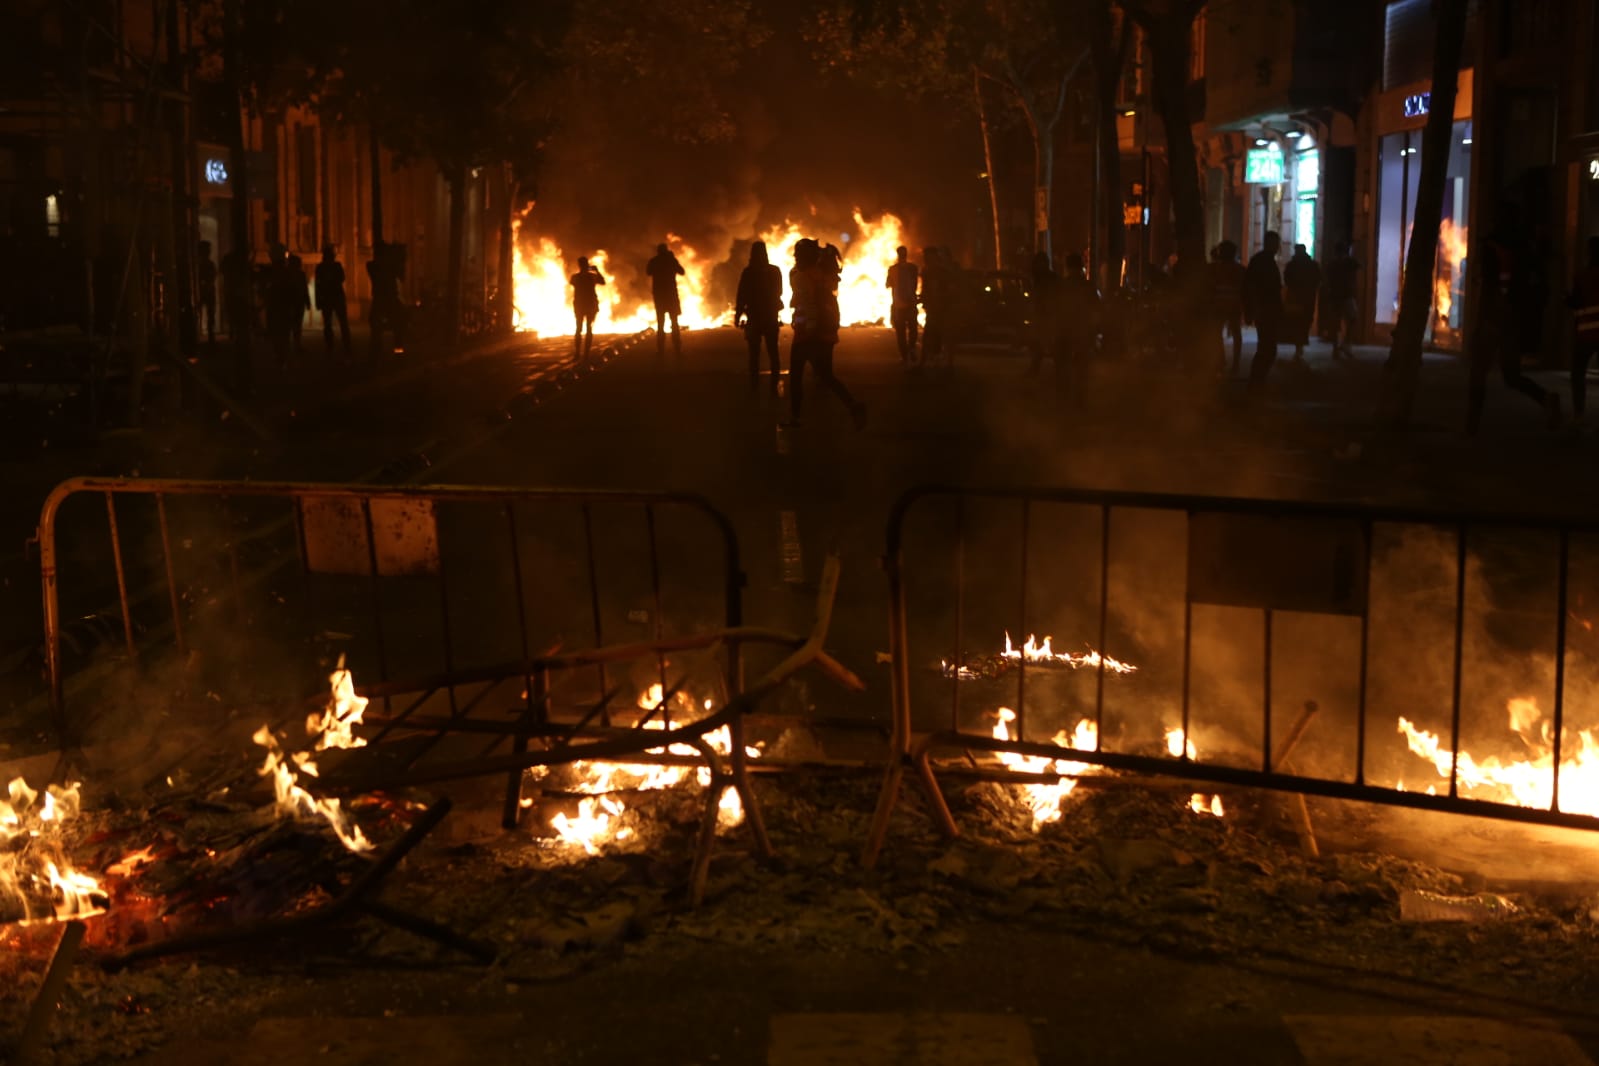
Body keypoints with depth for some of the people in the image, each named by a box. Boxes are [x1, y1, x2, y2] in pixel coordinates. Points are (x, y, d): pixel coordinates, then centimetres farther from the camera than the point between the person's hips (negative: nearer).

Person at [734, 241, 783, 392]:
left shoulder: (748, 272, -11)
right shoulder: (775, 270, -5)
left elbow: (742, 296, -11)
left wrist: (738, 316, -2)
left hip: (754, 317, -1)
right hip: (771, 316, 1)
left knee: (754, 353, 9)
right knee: (773, 352, 7)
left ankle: (754, 385, 9)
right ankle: (774, 385, 2)